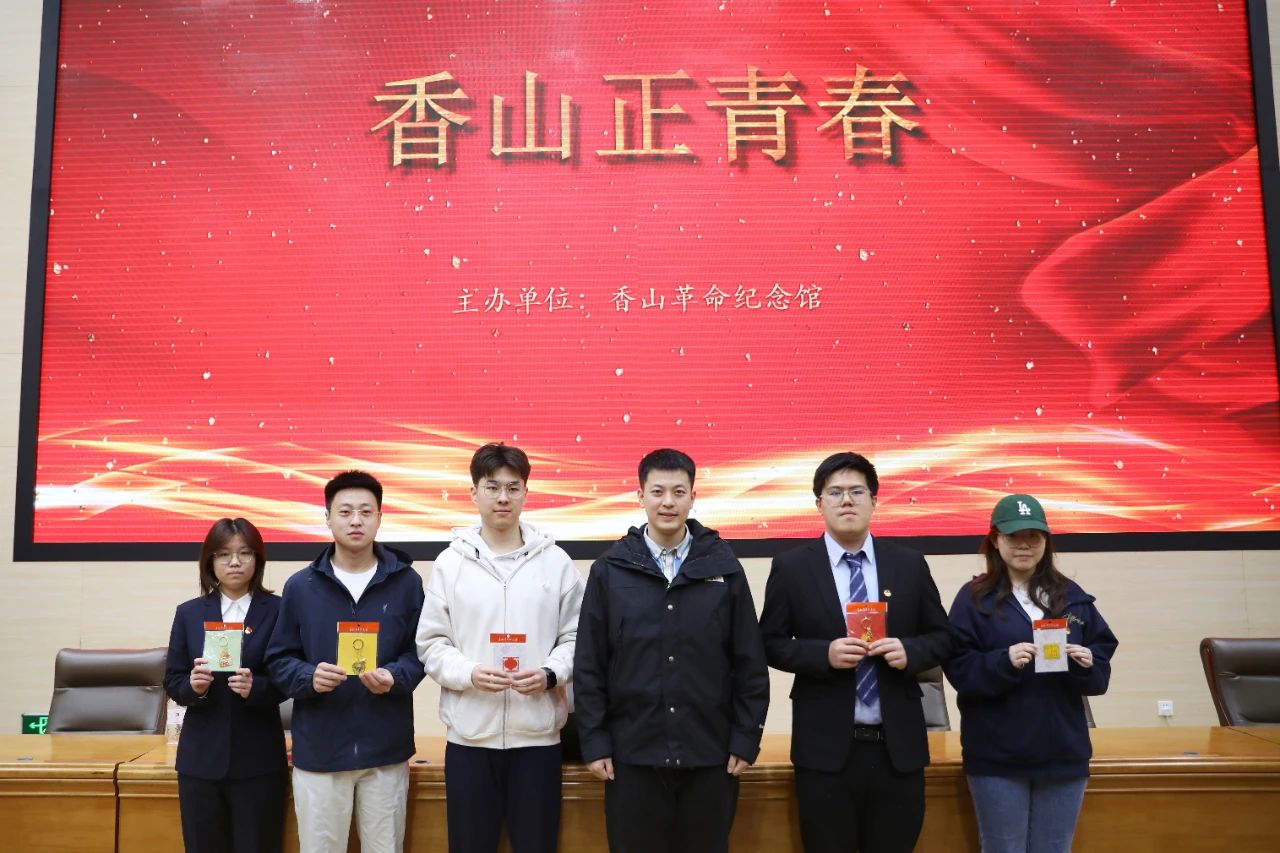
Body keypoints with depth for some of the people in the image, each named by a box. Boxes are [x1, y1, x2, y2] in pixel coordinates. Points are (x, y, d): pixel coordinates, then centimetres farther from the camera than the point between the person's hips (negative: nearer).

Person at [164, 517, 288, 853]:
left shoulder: (277, 610, -2)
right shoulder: (189, 613, 7)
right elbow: (172, 682, 7)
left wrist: (256, 687, -22)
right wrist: (193, 685, -14)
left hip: (258, 759, -2)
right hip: (200, 757, 3)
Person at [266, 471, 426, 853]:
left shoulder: (406, 581, 1)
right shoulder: (300, 586, 1)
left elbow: (419, 652, 4)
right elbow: (279, 660, 4)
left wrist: (394, 677, -16)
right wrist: (309, 678, -16)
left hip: (386, 749, 0)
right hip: (318, 749, 0)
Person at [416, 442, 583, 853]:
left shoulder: (556, 561, 2)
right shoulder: (451, 562, 1)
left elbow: (575, 637, 5)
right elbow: (431, 643, 2)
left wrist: (550, 674, -13)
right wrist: (469, 673, -15)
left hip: (538, 734, 0)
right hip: (469, 734, 0)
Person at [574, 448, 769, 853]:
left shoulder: (723, 566, 0)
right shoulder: (610, 569, -1)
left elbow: (750, 662, 2)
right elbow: (589, 666, 0)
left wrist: (746, 739, -1)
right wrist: (594, 742, -3)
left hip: (710, 754, 1)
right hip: (633, 755, 0)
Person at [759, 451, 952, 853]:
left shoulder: (910, 564, 5)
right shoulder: (791, 567, -1)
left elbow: (941, 636, 10)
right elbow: (771, 644, 1)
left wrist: (910, 652, -12)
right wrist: (824, 654, -16)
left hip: (898, 747, 2)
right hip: (825, 748, -2)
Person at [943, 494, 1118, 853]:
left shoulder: (1073, 596, 7)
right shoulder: (974, 598, -3)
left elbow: (1101, 672, 8)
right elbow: (959, 669, -8)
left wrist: (1088, 663, -14)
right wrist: (1004, 661, -24)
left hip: (1063, 753, 3)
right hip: (997, 757, -3)